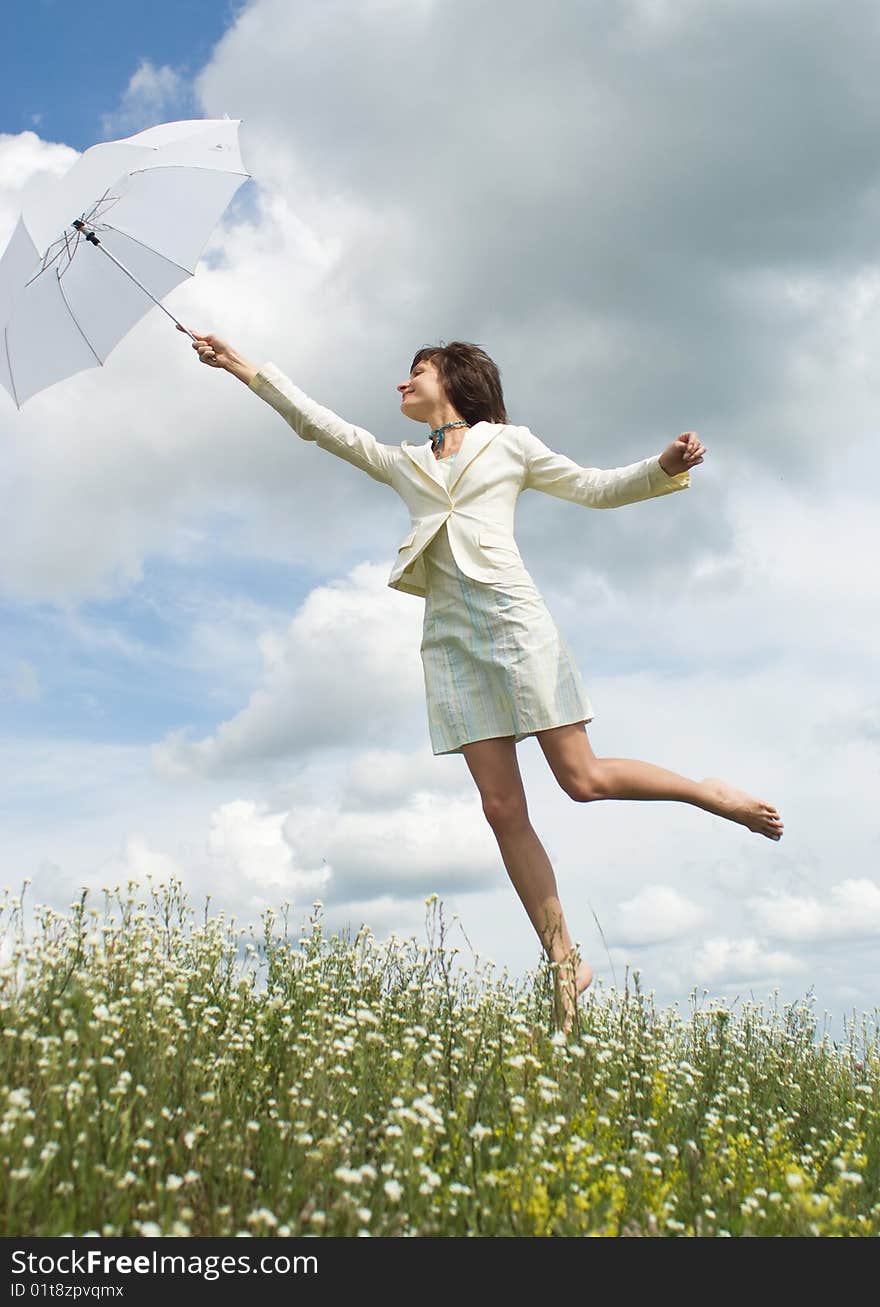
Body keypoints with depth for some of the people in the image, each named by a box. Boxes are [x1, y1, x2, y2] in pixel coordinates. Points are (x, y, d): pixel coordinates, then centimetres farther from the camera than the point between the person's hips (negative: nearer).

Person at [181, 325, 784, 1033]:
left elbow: (594, 487, 12)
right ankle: (565, 962, 1)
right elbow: (317, 422, 22)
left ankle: (711, 793, 15)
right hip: (450, 634, 4)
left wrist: (665, 467, -6)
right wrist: (240, 365, 18)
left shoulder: (510, 442, 13)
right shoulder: (401, 462, 24)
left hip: (509, 616, -4)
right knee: (502, 806, -4)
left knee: (584, 778, -10)